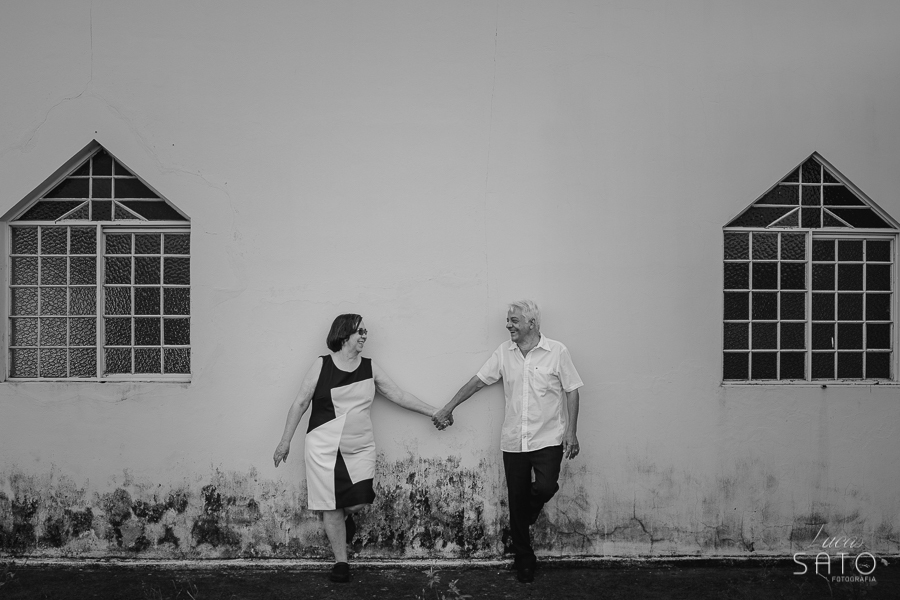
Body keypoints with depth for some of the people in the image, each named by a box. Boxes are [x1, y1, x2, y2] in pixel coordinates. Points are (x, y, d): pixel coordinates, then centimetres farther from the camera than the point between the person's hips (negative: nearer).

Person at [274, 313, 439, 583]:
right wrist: (285, 441, 0)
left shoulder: (370, 367, 6)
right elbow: (300, 403, 0)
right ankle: (340, 562, 21)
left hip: (360, 449, 2)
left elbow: (399, 396, 8)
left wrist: (434, 412, 6)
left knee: (358, 503, -8)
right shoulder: (322, 364, -3)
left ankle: (346, 515, 29)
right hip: (325, 448, -2)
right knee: (332, 507, 2)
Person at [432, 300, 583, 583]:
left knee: (545, 487, -22)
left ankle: (524, 521, 12)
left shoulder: (556, 351, -5)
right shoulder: (504, 352, 3)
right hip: (513, 441, 3)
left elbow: (572, 390, -2)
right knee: (517, 501, 7)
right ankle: (524, 560, 24)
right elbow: (478, 380, 7)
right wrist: (448, 408, 6)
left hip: (548, 439, -3)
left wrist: (571, 431, -7)